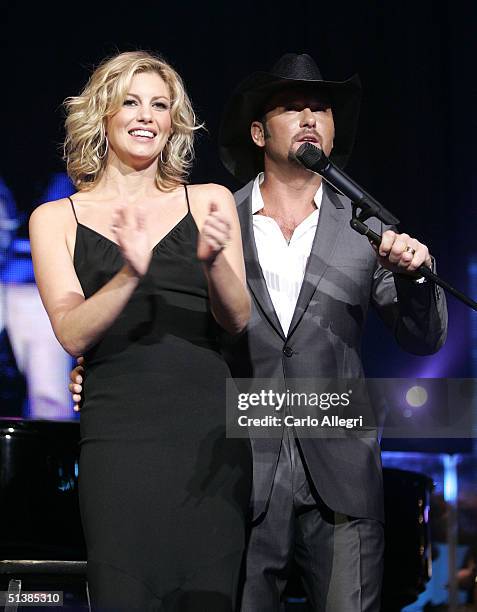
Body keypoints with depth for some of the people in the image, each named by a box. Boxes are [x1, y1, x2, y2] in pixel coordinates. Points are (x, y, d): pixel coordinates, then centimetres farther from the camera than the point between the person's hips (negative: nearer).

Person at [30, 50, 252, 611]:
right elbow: (72, 334, -3)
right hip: (118, 432, -1)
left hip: (208, 430, 1)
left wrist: (214, 259, -18)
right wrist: (131, 273, -21)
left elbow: (236, 320, 3)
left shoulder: (208, 202, 11)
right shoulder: (56, 219, 8)